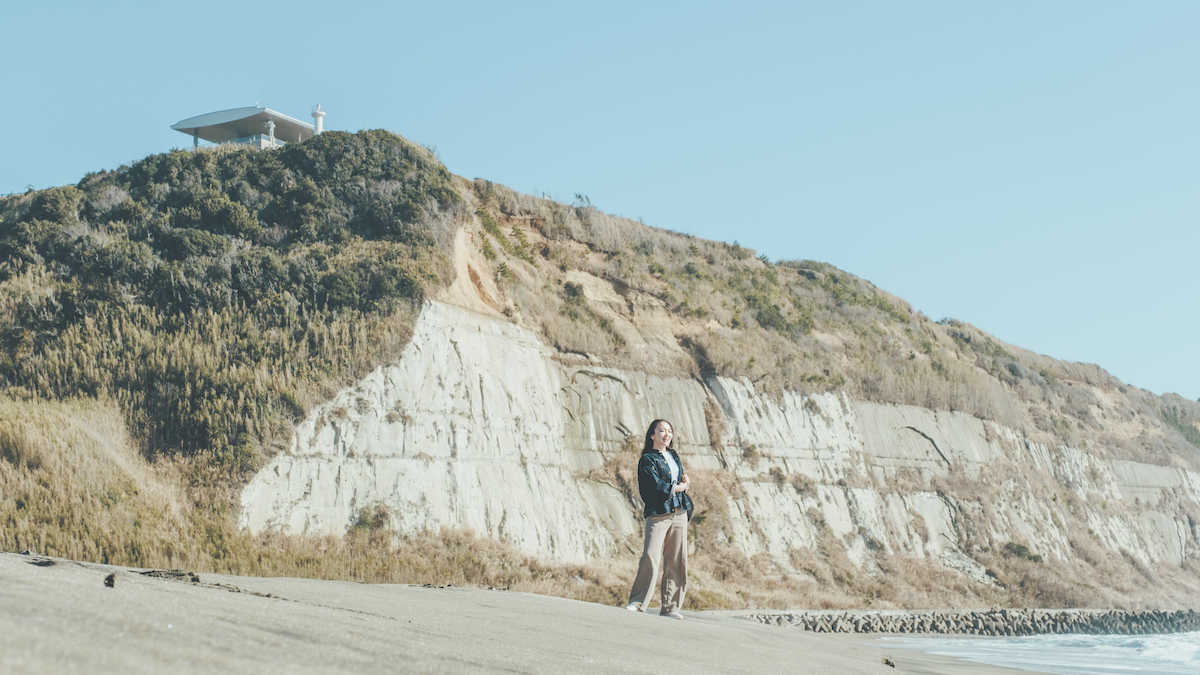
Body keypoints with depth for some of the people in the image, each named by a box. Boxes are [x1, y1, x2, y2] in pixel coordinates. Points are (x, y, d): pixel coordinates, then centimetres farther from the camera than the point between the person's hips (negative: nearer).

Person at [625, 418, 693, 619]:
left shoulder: (674, 456, 19)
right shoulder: (647, 459, -3)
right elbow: (656, 486, -14)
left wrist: (683, 482, 2)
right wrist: (679, 487, -2)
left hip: (679, 513, 6)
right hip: (658, 514, -6)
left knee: (677, 561, 2)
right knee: (650, 557, -17)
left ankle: (670, 607, 6)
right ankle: (637, 601, -7)